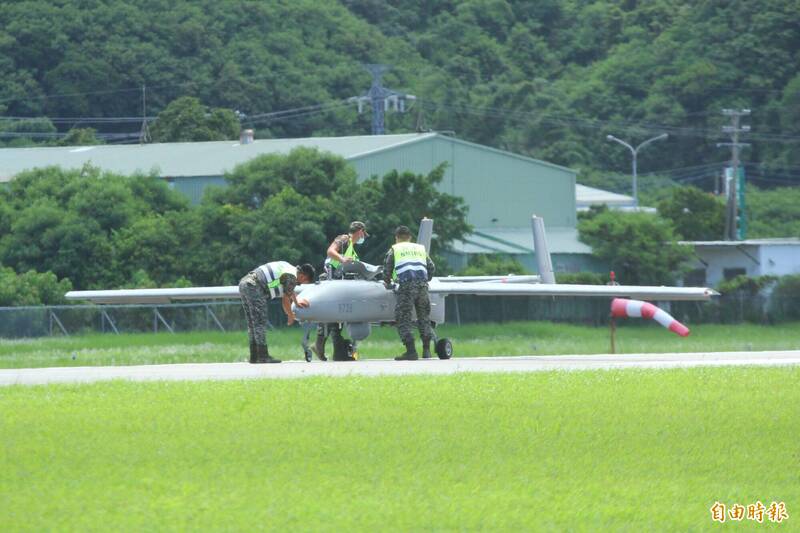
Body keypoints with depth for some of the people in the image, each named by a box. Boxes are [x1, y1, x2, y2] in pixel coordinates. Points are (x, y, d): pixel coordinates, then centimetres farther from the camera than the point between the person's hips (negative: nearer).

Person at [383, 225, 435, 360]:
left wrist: (387, 283, 30)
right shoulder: (420, 249, 26)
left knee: (403, 319, -2)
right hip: (422, 284, 4)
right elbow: (431, 267, 22)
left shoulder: (394, 249, 16)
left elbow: (387, 268, 12)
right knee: (424, 316, 15)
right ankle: (426, 350, 12)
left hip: (406, 284, -4)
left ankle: (411, 351, -13)